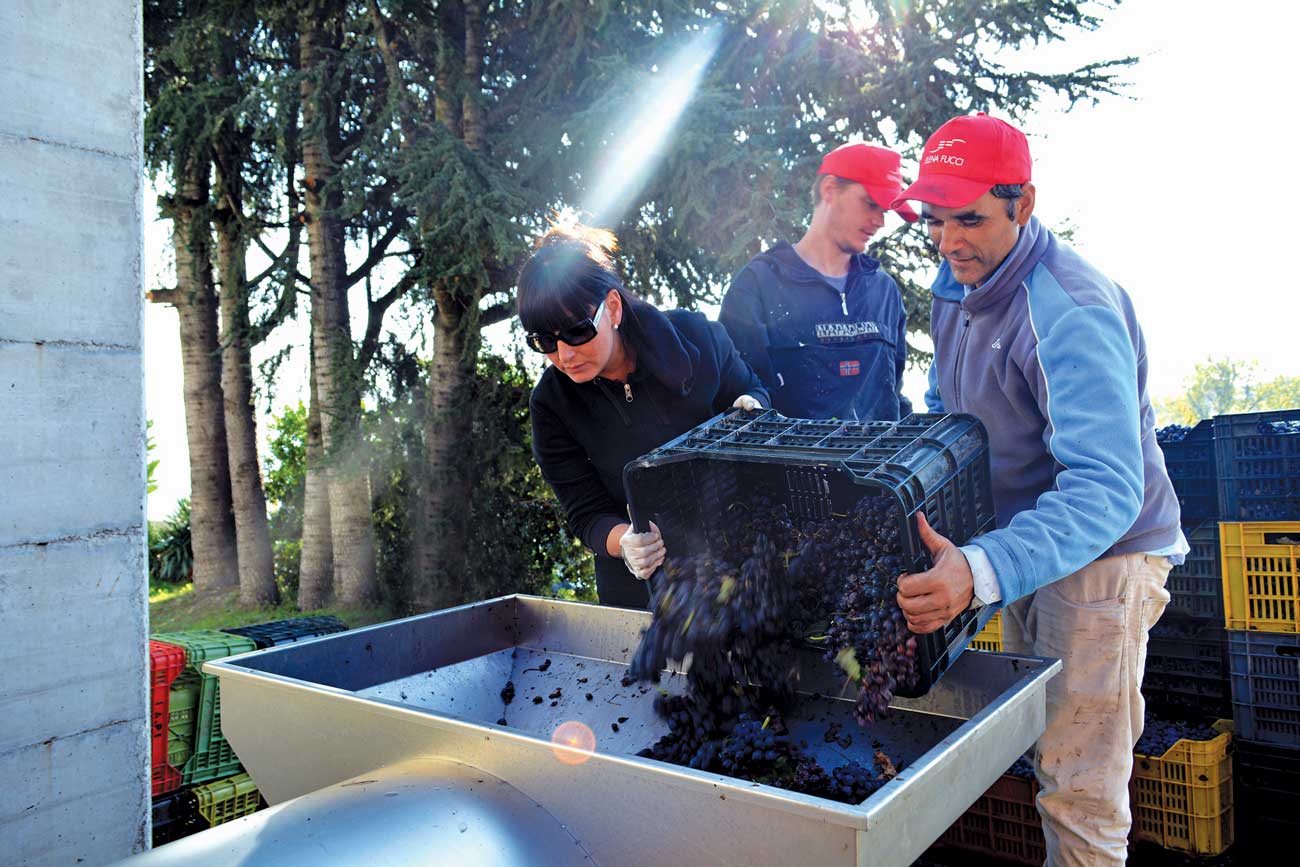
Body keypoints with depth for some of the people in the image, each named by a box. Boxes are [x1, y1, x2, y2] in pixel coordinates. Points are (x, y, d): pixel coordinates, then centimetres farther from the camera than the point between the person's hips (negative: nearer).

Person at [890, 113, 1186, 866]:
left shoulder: (1072, 315, -27)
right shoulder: (957, 282, 1)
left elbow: (1105, 490, -37)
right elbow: (944, 406, 17)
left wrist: (983, 572, -51)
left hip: (1100, 555, -8)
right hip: (1026, 541, 8)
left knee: (1080, 791, -3)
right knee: (1033, 739, 21)